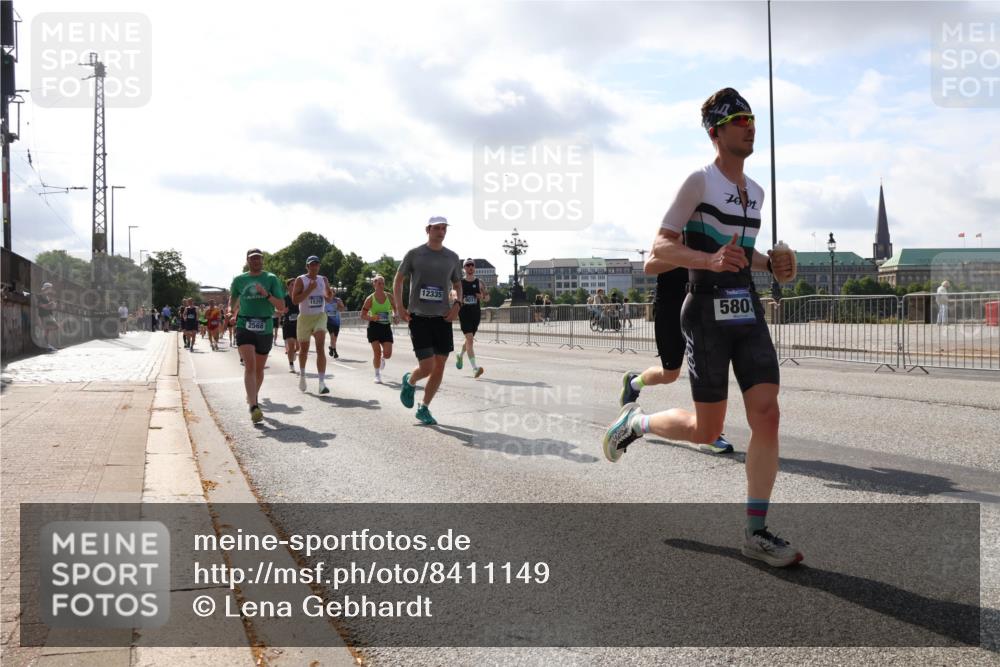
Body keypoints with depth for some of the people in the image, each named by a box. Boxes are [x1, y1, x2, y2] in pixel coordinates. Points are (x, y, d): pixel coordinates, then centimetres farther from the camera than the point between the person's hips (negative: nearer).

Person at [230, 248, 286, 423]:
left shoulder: (271, 279, 3)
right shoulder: (239, 280, 8)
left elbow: (281, 306, -4)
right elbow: (233, 300, 27)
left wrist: (267, 294, -18)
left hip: (265, 329, 1)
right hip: (244, 327, -1)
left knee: (259, 368, 14)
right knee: (250, 366, -18)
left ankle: (253, 397, 39)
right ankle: (254, 407, -27)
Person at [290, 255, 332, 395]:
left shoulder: (323, 280, 8)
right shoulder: (300, 280, -5)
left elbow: (329, 299, 19)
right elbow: (294, 300, -14)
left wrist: (330, 295, -5)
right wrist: (309, 289, -21)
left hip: (320, 316, 1)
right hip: (305, 317, -1)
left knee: (320, 348, -15)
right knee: (303, 349, 12)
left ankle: (322, 382, -21)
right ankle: (302, 375, 41)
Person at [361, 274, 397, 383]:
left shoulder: (389, 296, 1)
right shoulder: (370, 299, -6)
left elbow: (395, 308, 18)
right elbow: (362, 315, -2)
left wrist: (395, 315, -3)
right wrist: (373, 317, -20)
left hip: (386, 326, 2)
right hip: (374, 326, -2)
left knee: (388, 354, -4)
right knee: (377, 352, -7)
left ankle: (382, 358, 34)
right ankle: (377, 375, 11)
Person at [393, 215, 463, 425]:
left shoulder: (452, 258, 8)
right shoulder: (414, 255, -2)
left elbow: (457, 284, 20)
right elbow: (398, 279, 9)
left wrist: (457, 304, 1)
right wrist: (399, 306, -2)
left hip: (443, 318, 4)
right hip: (419, 317, -4)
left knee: (439, 367, 2)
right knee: (427, 367, -11)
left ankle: (424, 408, 18)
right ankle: (409, 381, 25)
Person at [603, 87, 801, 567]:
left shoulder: (755, 191, 16)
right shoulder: (700, 182, -7)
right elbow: (661, 246, -10)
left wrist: (772, 266, 8)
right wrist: (710, 260, -26)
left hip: (748, 311, 6)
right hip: (707, 312, -6)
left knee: (766, 415, -5)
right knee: (706, 430, -1)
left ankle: (755, 532, 2)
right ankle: (635, 421, 28)